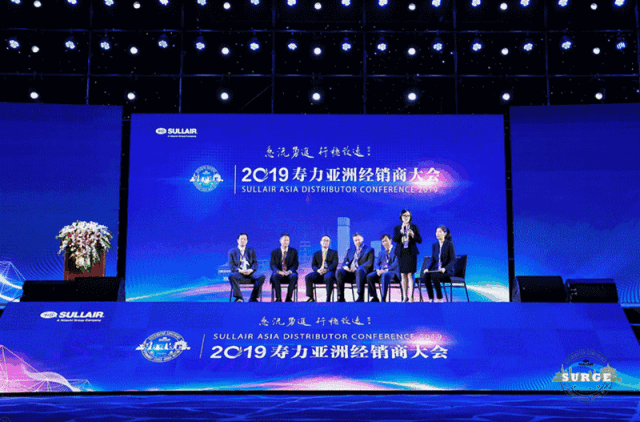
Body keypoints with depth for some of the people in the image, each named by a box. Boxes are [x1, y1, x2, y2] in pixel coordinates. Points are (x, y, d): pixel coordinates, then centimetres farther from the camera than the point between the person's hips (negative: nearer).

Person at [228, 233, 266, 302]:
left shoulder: (251, 251, 21)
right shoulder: (232, 252, 15)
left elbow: (255, 263, 10)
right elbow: (231, 265, 3)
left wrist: (251, 270, -13)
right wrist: (240, 270, -16)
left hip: (250, 273, 2)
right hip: (238, 274, -2)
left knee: (261, 277, -29)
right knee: (231, 276, -38)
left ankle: (253, 298, -21)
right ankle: (239, 298, -32)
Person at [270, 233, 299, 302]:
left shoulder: (294, 251, 11)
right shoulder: (274, 252, 10)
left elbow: (295, 265, 2)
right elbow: (272, 265, 0)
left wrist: (289, 271, -20)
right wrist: (279, 271, -21)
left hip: (289, 274, 0)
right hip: (278, 273, 0)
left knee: (294, 276, -35)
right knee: (275, 276, -36)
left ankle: (289, 298, -29)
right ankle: (278, 298, -33)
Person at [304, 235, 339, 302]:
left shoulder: (334, 252, 18)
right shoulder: (316, 254, 25)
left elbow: (335, 263, 2)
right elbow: (313, 265, 14)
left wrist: (327, 270, -17)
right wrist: (317, 270, -12)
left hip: (329, 272, -3)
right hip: (319, 272, 3)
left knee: (328, 277, -41)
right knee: (308, 277, -28)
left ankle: (328, 299, -39)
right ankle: (310, 298, -25)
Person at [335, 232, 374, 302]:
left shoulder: (369, 250, 13)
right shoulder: (350, 250, 28)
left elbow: (369, 263, -2)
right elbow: (344, 261, 21)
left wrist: (358, 268, -17)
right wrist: (345, 266, -6)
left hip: (361, 271, -4)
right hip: (349, 271, 4)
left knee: (359, 271, -41)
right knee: (339, 271, -27)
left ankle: (360, 297, -44)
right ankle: (341, 297, -28)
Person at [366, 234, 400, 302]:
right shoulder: (382, 252, 26)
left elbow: (396, 263, -8)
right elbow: (377, 263, 17)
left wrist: (386, 270, -21)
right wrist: (378, 270, -7)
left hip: (392, 271, -5)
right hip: (381, 271, 6)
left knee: (385, 275, -41)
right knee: (369, 276, -24)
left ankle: (383, 299, -41)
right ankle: (374, 298, -17)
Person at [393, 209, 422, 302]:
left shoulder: (414, 227, 6)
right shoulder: (397, 228, 10)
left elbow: (420, 240, 3)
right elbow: (395, 239, -4)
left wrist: (413, 236, -16)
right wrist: (401, 231, -17)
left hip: (411, 253, -2)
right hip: (401, 253, 2)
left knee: (410, 275, -8)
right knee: (403, 275, 3)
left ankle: (411, 297, -9)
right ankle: (405, 297, 9)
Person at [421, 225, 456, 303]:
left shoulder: (450, 244, -5)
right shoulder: (434, 245, 12)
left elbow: (453, 260, -9)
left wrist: (445, 268, -24)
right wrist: (427, 268, -5)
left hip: (447, 270, -5)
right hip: (436, 269, 5)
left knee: (434, 275, -36)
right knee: (425, 276, -28)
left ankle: (440, 298, -25)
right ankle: (430, 299, -24)